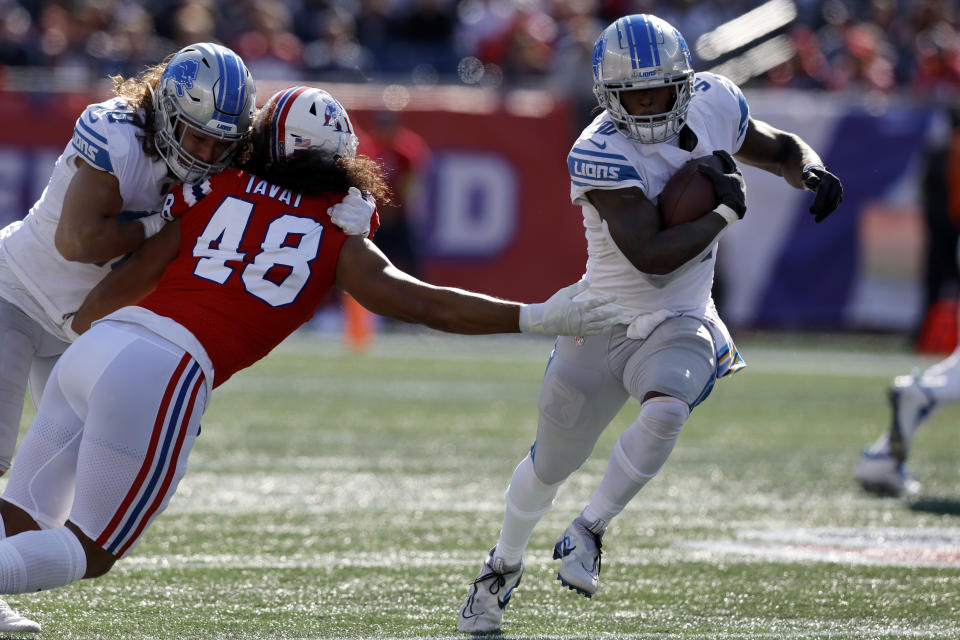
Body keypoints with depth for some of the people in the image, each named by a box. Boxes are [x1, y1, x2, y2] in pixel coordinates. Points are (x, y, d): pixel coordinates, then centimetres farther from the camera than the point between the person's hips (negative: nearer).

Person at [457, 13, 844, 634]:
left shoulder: (713, 104, -7)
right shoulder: (601, 155, -24)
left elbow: (780, 149, 12)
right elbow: (651, 255, -31)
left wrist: (812, 170, -10)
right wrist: (726, 213, -23)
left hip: (680, 326, 2)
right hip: (603, 323, -2)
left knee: (665, 412, -32)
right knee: (552, 465, 15)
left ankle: (588, 532, -11)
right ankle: (506, 563, 45)